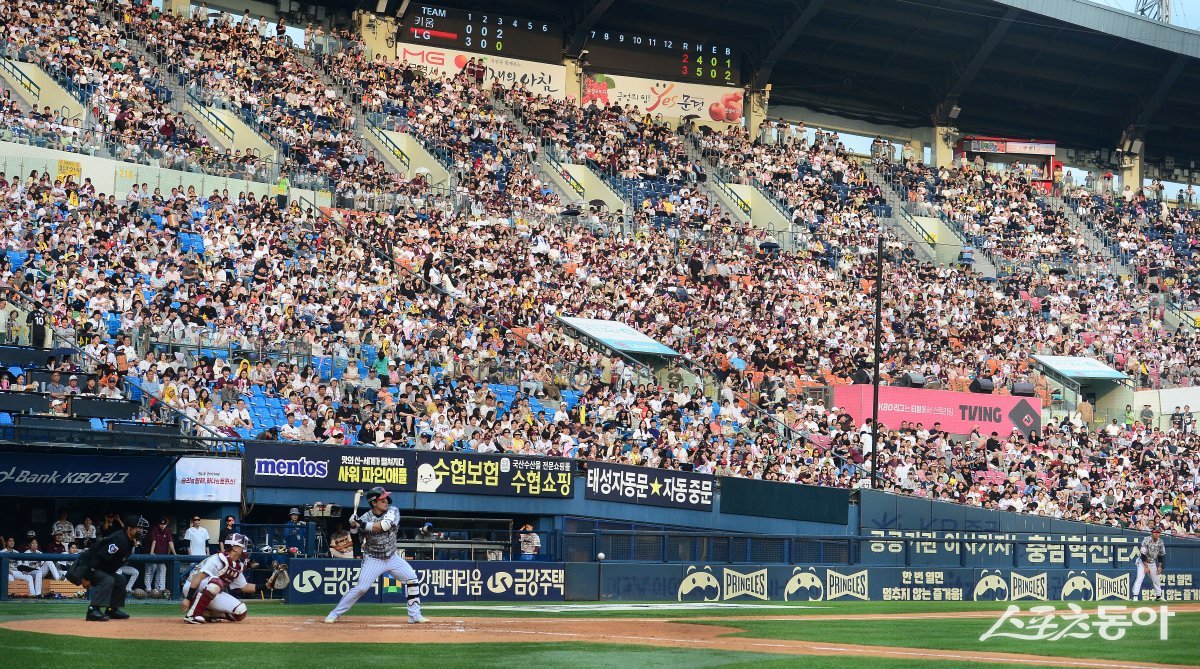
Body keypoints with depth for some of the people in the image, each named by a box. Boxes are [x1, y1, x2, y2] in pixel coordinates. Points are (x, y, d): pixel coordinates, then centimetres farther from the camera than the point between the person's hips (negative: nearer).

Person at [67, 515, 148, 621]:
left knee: (120, 579, 15)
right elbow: (98, 557, -30)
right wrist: (86, 578, -30)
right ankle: (93, 610, -34)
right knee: (107, 580, -30)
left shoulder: (129, 542, 7)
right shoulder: (119, 540, -25)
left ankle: (112, 609, 18)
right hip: (85, 567, -11)